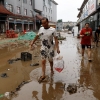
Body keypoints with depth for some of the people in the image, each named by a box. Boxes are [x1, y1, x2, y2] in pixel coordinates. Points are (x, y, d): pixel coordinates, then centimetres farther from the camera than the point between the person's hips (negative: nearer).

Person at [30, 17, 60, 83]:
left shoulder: (53, 30, -12)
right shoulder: (41, 29, -1)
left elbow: (56, 39, -14)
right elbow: (37, 36, 14)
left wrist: (58, 48, -21)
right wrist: (33, 42, 23)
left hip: (50, 48, -2)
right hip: (43, 48, 2)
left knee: (50, 60, 13)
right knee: (43, 61, -4)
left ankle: (52, 69, 41)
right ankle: (43, 75, -1)